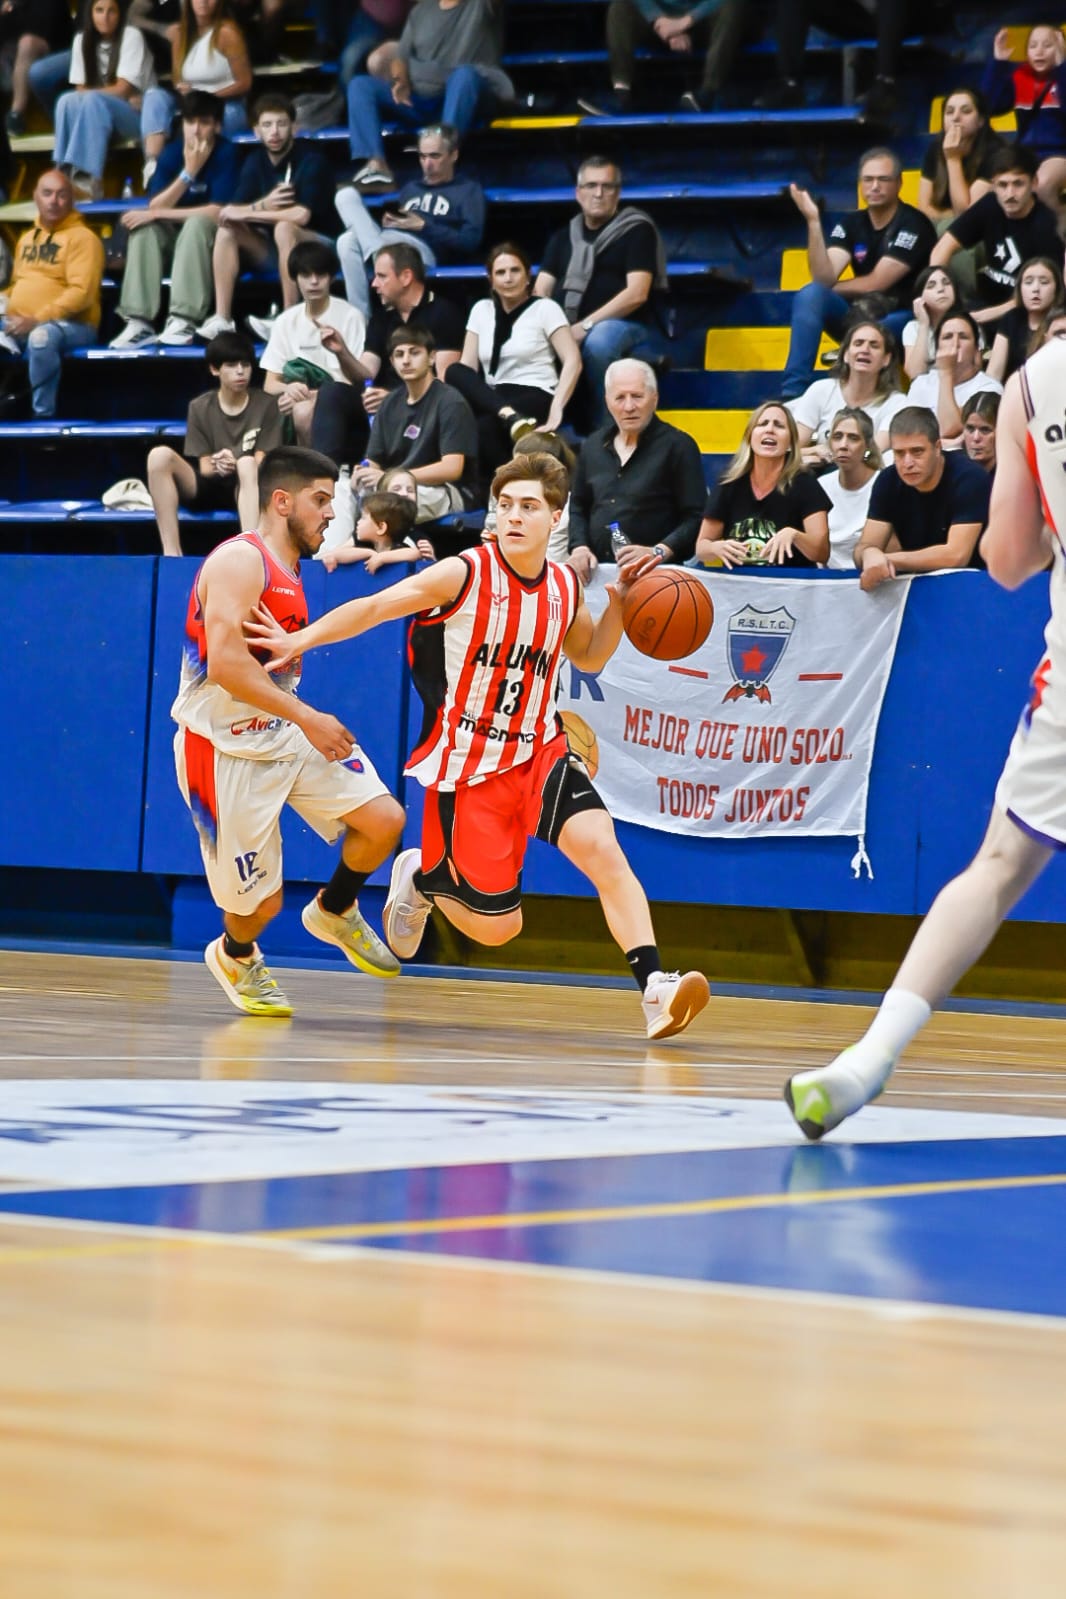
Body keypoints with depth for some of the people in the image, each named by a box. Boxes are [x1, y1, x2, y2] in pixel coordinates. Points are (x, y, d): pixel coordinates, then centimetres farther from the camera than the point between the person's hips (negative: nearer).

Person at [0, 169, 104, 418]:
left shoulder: (82, 237, -4)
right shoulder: (27, 238, 20)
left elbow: (82, 293, -15)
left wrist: (37, 320, -21)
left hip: (71, 325, -6)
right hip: (20, 325, 6)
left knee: (41, 337, -40)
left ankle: (43, 415, -33)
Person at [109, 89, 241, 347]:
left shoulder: (226, 153, -15)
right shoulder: (173, 152, -4)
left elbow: (218, 212, -23)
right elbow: (155, 207, -12)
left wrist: (158, 214, -22)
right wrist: (188, 172, -25)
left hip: (212, 239, -4)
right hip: (174, 237, 4)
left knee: (197, 222, -34)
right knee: (143, 226, -24)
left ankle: (184, 321, -41)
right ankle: (140, 322, -31)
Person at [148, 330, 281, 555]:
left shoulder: (265, 405, 0)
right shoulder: (200, 407, 4)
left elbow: (261, 464, -4)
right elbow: (205, 468, 1)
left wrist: (234, 466, -27)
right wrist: (216, 467, -24)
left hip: (246, 487, -2)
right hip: (209, 486, 2)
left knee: (247, 463, -37)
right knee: (160, 455, -25)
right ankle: (171, 553, -33)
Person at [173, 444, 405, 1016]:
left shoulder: (288, 571, 14)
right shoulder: (240, 560, -16)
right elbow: (225, 664, -27)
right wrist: (307, 718, -25)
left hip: (287, 733, 8)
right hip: (227, 748, -8)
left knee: (383, 819, -10)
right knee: (260, 901, 0)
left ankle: (335, 913, 17)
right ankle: (235, 957, 35)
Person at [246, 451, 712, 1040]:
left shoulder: (564, 587, 3)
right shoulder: (465, 575, -12)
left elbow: (589, 657, 21)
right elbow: (374, 606, -11)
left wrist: (617, 605, 3)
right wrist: (298, 641, -21)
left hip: (539, 753, 4)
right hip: (466, 767, -4)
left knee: (601, 847, -23)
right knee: (497, 927, 0)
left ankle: (654, 987, -26)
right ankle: (420, 880, 33)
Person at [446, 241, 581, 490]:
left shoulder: (545, 309, 5)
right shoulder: (482, 310, 18)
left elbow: (573, 361, -6)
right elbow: (466, 367, 9)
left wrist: (556, 408, -21)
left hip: (534, 398, -5)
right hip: (491, 399, 5)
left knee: (483, 429, -36)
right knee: (454, 372, -27)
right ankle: (511, 418, -39)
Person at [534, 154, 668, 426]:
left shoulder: (637, 230, 2)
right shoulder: (563, 237, 19)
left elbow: (636, 294, -10)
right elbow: (540, 291, 12)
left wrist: (585, 326, -18)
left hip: (626, 329, -4)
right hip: (565, 329, 4)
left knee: (598, 340, -40)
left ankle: (602, 430, -24)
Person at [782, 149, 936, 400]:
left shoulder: (913, 224, -11)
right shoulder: (851, 223, 5)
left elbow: (876, 283, -15)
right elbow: (824, 277, -11)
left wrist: (830, 289, -2)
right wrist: (813, 221, -20)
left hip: (903, 319, -6)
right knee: (810, 294, -22)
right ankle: (792, 393, -28)